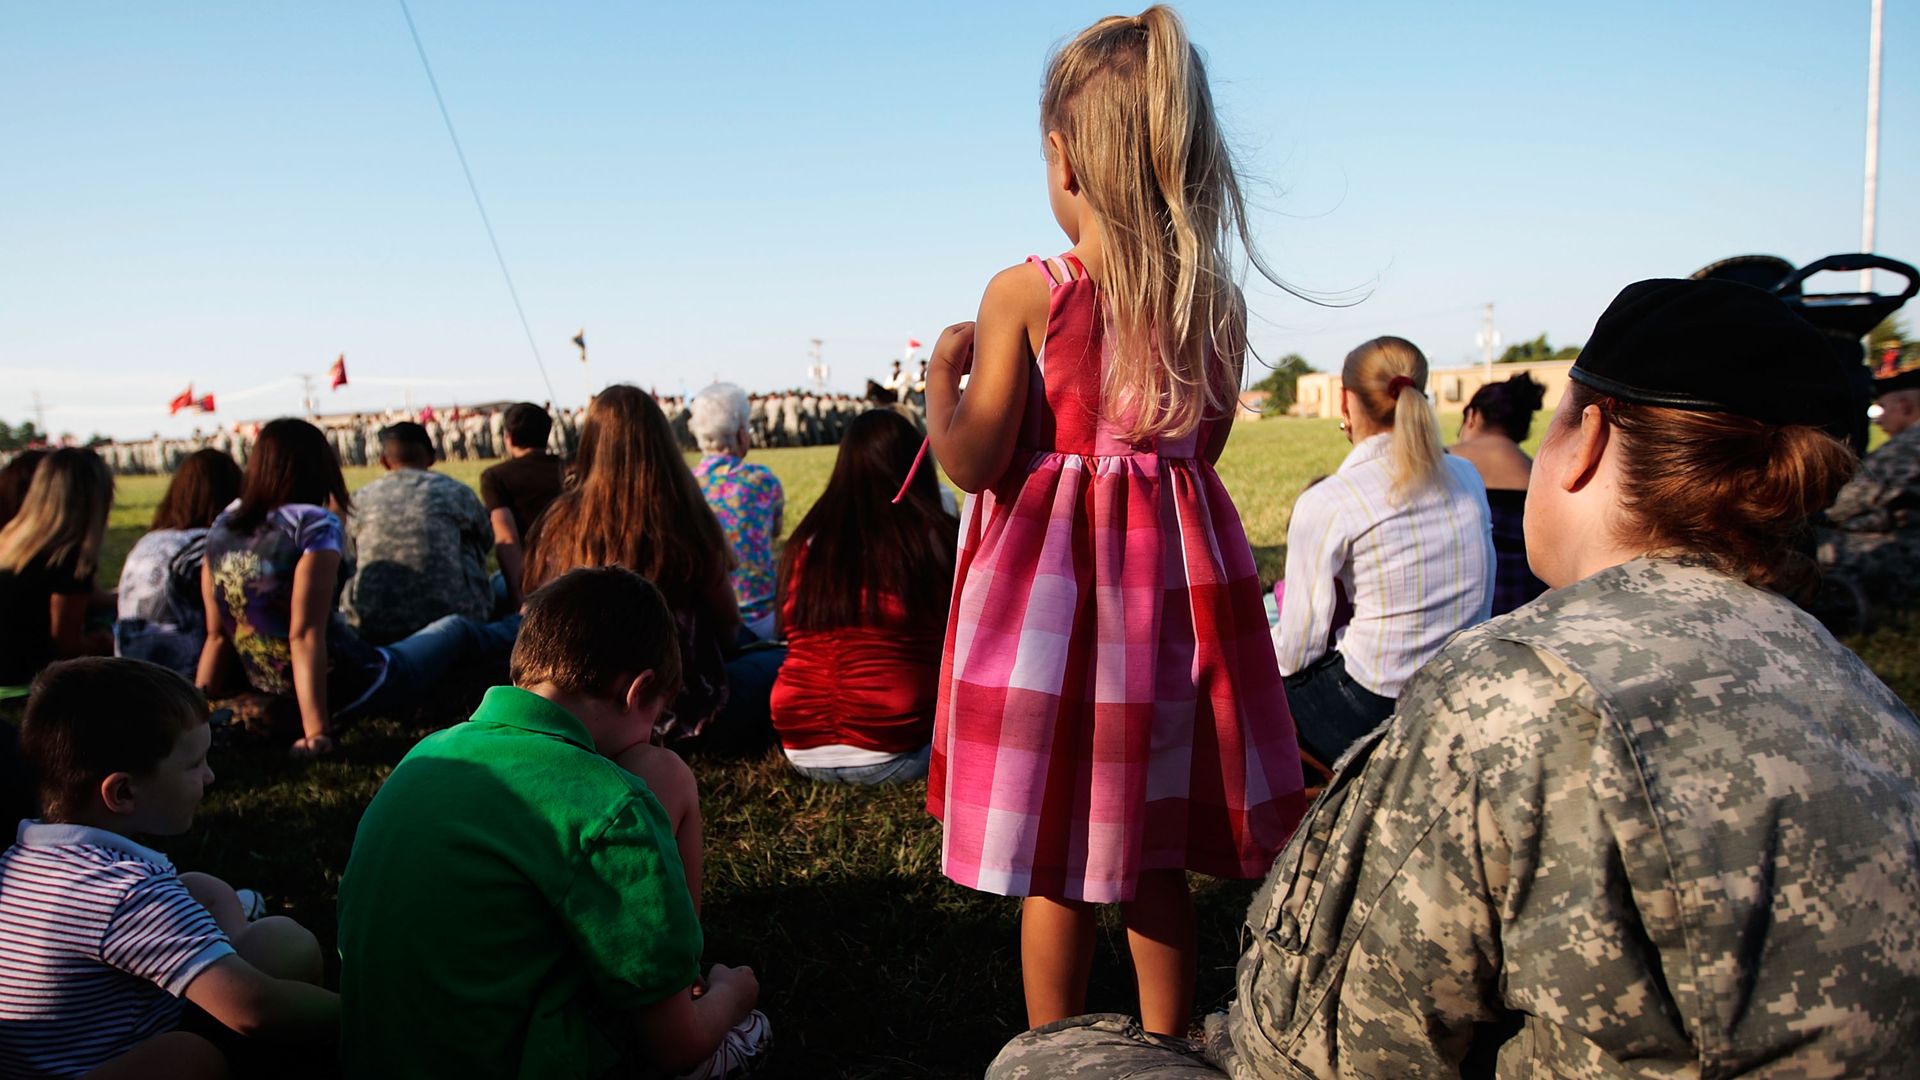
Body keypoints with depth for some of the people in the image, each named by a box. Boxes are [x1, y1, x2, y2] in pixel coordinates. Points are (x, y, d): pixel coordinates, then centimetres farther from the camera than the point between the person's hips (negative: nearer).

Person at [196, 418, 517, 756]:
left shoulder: (220, 529, -1)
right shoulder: (314, 525, -20)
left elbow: (216, 636, 1)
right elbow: (305, 635, -25)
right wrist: (318, 731, -24)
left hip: (272, 695, 6)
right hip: (347, 693, -6)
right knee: (456, 630, 19)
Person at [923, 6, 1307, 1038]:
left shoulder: (1025, 293, -12)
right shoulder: (1218, 301, 1)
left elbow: (971, 461, -12)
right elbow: (1203, 445, 9)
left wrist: (944, 365, 4)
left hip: (1050, 578, -4)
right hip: (1175, 569, 4)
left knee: (1054, 863, 9)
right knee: (1156, 855, 18)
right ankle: (1166, 1045, 32)